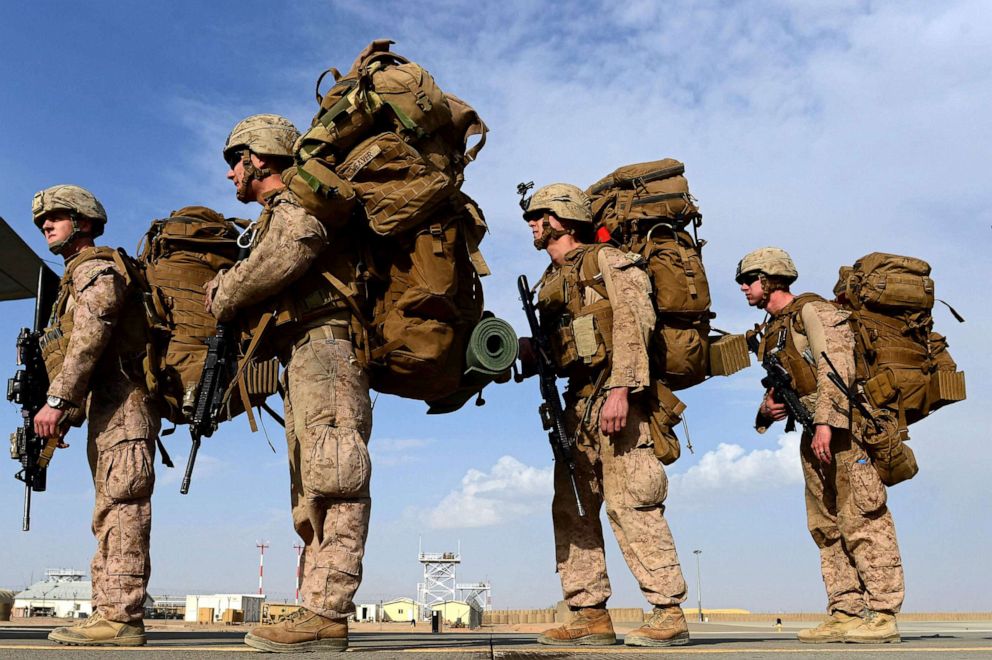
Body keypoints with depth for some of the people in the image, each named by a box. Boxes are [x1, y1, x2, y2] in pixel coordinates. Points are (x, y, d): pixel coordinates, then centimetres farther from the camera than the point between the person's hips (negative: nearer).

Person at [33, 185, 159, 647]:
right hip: (107, 408, 11)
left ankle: (121, 617, -16)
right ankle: (109, 615, 12)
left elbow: (88, 341, -18)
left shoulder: (97, 268, -3)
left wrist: (56, 401, -23)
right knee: (112, 510, 8)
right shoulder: (78, 276, 28)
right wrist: (67, 418, 19)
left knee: (119, 505, -14)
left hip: (121, 401, -11)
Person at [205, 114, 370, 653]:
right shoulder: (274, 221, 32)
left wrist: (225, 293, -8)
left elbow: (300, 239, -20)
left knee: (330, 478, -17)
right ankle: (318, 614, 7)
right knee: (311, 492, 6)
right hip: (306, 363, 11)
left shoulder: (296, 196, 3)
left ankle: (327, 614, -20)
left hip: (322, 344, -11)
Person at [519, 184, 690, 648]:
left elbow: (633, 324, -13)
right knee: (571, 508, 6)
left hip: (615, 397, -9)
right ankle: (590, 616, 12)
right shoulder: (551, 282, 22)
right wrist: (517, 347, 0)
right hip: (578, 403, 9)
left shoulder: (608, 261, -1)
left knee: (629, 503, -11)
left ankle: (669, 613, -4)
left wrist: (619, 388, -23)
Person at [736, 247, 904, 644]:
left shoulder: (811, 311, -7)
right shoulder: (771, 331, 19)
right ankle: (845, 614, 12)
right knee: (827, 526, 8)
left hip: (844, 428, -9)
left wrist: (825, 422, -26)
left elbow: (836, 368, -18)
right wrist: (767, 408, 3)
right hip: (813, 434, 9)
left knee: (861, 520, -9)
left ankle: (882, 615, -5)